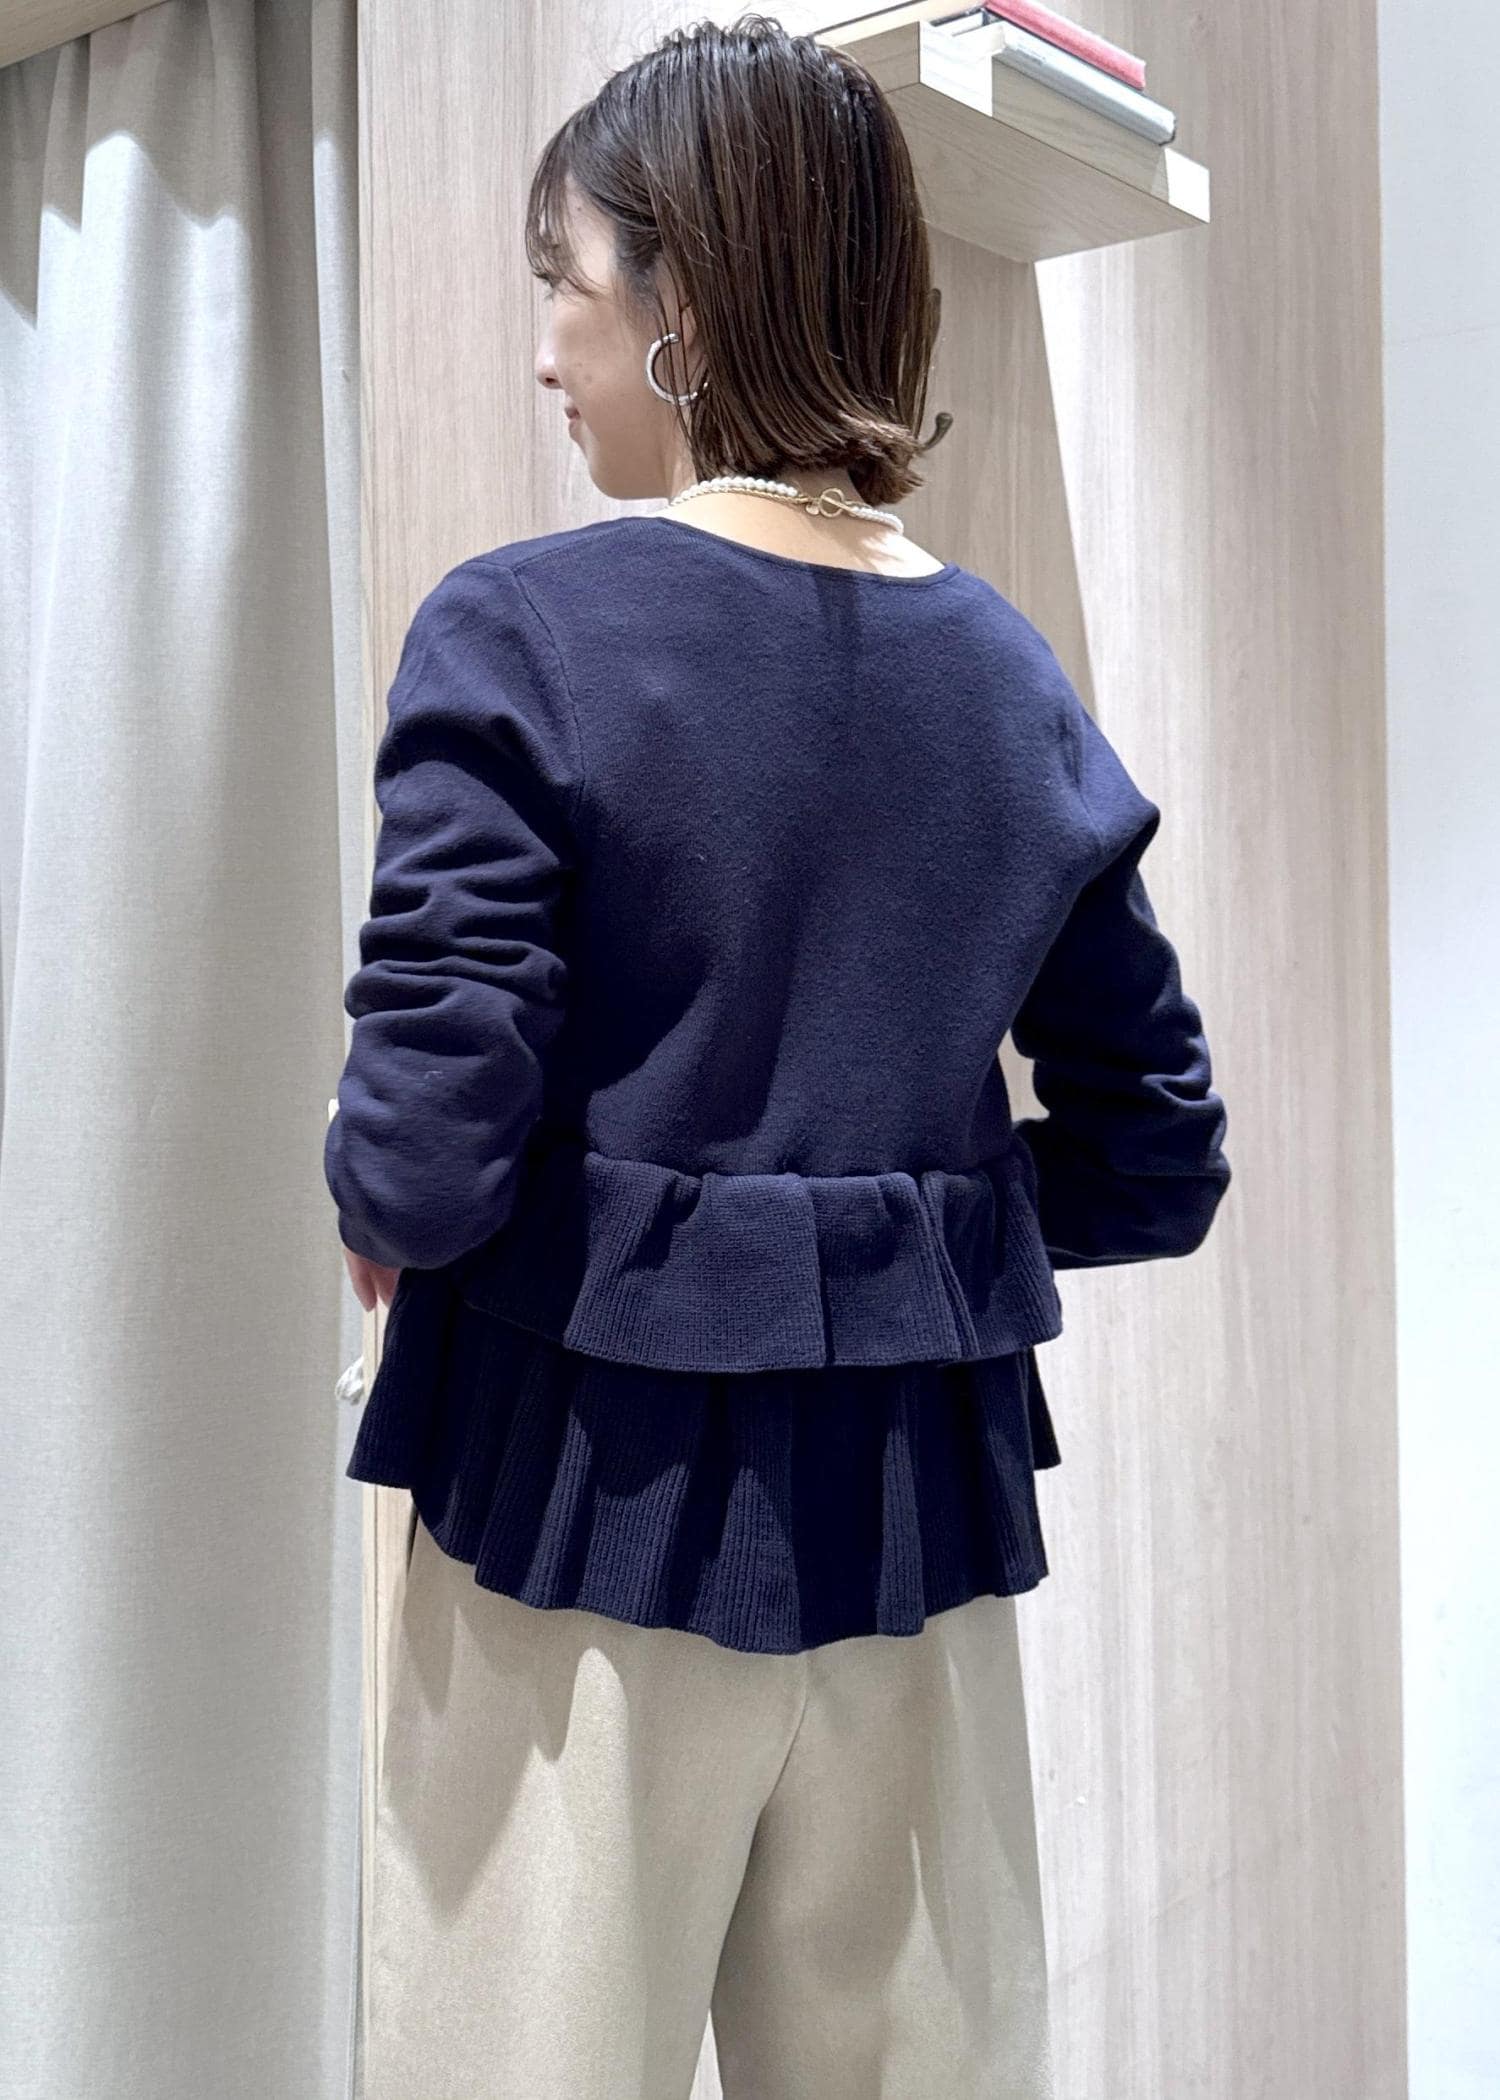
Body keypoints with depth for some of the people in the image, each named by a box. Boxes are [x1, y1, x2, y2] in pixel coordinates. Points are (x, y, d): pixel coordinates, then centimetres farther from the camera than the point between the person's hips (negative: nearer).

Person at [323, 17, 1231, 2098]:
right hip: (919, 1504, 5)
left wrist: (370, 1201, 3)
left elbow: (428, 1155, -18)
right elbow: (1159, 1160, 5)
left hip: (596, 1500, -4)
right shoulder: (1012, 677, 3)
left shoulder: (525, 634, -12)